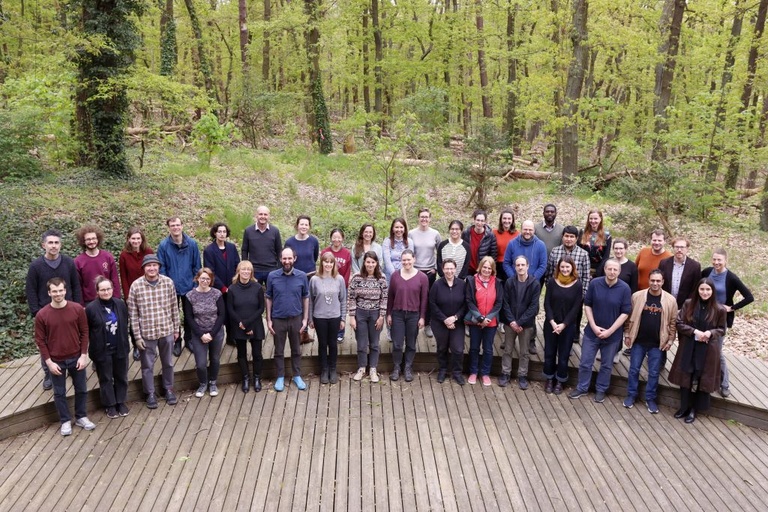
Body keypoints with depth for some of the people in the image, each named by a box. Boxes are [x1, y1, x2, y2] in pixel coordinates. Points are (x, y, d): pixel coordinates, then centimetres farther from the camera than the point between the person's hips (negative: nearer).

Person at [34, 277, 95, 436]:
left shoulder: (77, 309, -10)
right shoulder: (42, 314, -12)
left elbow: (84, 332, -3)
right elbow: (40, 340, -6)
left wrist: (84, 355, -6)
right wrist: (49, 362, -9)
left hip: (76, 358, 1)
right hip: (56, 361, -1)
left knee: (81, 389, 14)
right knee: (59, 393, 12)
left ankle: (81, 417, 33)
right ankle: (65, 421, 29)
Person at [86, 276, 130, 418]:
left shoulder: (120, 304, -5)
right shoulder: (91, 308, -14)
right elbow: (86, 331, -6)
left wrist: (125, 343, 7)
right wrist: (90, 348, -4)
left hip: (119, 348, 3)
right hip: (102, 350, -3)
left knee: (121, 376, 16)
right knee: (106, 379, 12)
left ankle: (121, 402, 33)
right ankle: (110, 405, 28)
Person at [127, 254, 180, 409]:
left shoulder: (168, 282, -7)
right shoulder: (136, 285, -12)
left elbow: (174, 307, 2)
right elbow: (133, 313, -7)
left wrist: (176, 329, 5)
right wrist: (137, 336, -7)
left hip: (167, 331, 2)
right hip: (146, 333, -1)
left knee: (168, 363, 18)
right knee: (147, 365, 14)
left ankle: (168, 389, 38)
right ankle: (150, 393, 32)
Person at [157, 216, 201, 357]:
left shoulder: (192, 243, -8)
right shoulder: (163, 245, -10)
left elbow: (197, 266, -2)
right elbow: (162, 268, -7)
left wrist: (196, 284, -3)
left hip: (189, 286, 1)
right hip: (172, 287, -1)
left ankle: (189, 339, 33)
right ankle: (176, 341, 29)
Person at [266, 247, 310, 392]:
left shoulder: (302, 276, -7)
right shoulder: (272, 276, -8)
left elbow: (306, 298, 2)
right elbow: (269, 298, -1)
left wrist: (305, 318, -1)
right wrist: (269, 320, -3)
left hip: (296, 319, 1)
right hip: (278, 319, 0)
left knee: (296, 349, 14)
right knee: (279, 350, 12)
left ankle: (297, 376, 29)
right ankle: (280, 377, 26)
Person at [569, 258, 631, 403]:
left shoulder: (624, 288, -13)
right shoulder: (594, 283, -9)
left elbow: (625, 313, -9)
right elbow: (587, 305, -1)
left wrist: (610, 331, -14)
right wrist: (593, 326, -9)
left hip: (612, 335, -1)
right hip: (592, 331, 1)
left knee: (606, 365, 15)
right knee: (585, 363, 9)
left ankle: (601, 390, 32)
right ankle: (581, 388, 26)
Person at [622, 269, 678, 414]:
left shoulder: (670, 300, -5)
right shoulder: (637, 296, -6)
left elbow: (673, 322, 2)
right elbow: (629, 317, 2)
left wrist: (670, 340, 0)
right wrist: (627, 334, 1)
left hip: (657, 343, 0)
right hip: (638, 341, 0)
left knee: (654, 372, 8)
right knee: (634, 369, 8)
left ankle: (650, 399, 22)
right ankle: (631, 395, 23)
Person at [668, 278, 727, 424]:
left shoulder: (719, 309, -7)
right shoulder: (688, 304, -4)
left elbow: (722, 330, 3)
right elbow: (679, 323, -3)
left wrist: (710, 333, -17)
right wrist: (695, 331, -17)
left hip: (707, 350, -1)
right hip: (688, 348, 1)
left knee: (702, 380, 7)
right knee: (686, 377, 9)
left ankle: (693, 409, 23)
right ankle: (684, 407, 25)